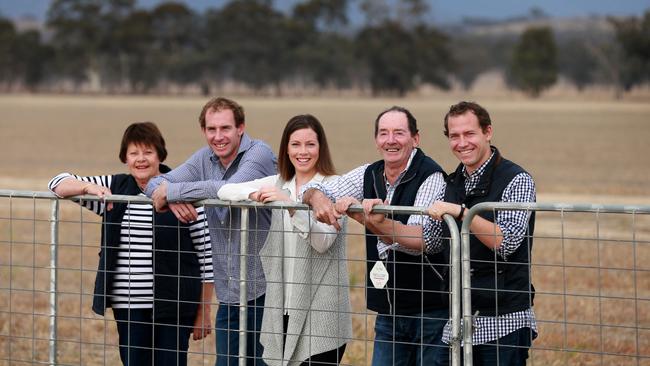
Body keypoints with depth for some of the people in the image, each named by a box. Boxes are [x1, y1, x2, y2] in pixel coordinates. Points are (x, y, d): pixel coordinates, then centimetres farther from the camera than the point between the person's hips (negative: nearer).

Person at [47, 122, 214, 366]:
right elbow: (58, 184, 8)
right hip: (128, 306, 4)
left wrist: (204, 313, -1)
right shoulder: (115, 189, 8)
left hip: (173, 306, -4)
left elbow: (206, 254, 0)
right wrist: (90, 187, -13)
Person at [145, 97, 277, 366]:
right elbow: (155, 184, 6)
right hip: (229, 293, 6)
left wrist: (171, 191, -23)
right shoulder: (205, 159, 7)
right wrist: (173, 201, -18)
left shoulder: (259, 154, -13)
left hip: (263, 289, -6)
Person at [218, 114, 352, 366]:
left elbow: (323, 241, -15)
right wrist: (253, 194, -13)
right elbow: (224, 191, 7)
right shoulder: (278, 185, 12)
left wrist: (290, 204, -26)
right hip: (283, 308, 5)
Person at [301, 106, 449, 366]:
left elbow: (418, 240, -23)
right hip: (387, 310, 6)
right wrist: (317, 198, -15)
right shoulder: (371, 175, 7)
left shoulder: (431, 177, -13)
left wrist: (361, 215, -28)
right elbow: (315, 189, 11)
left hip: (431, 312, -6)